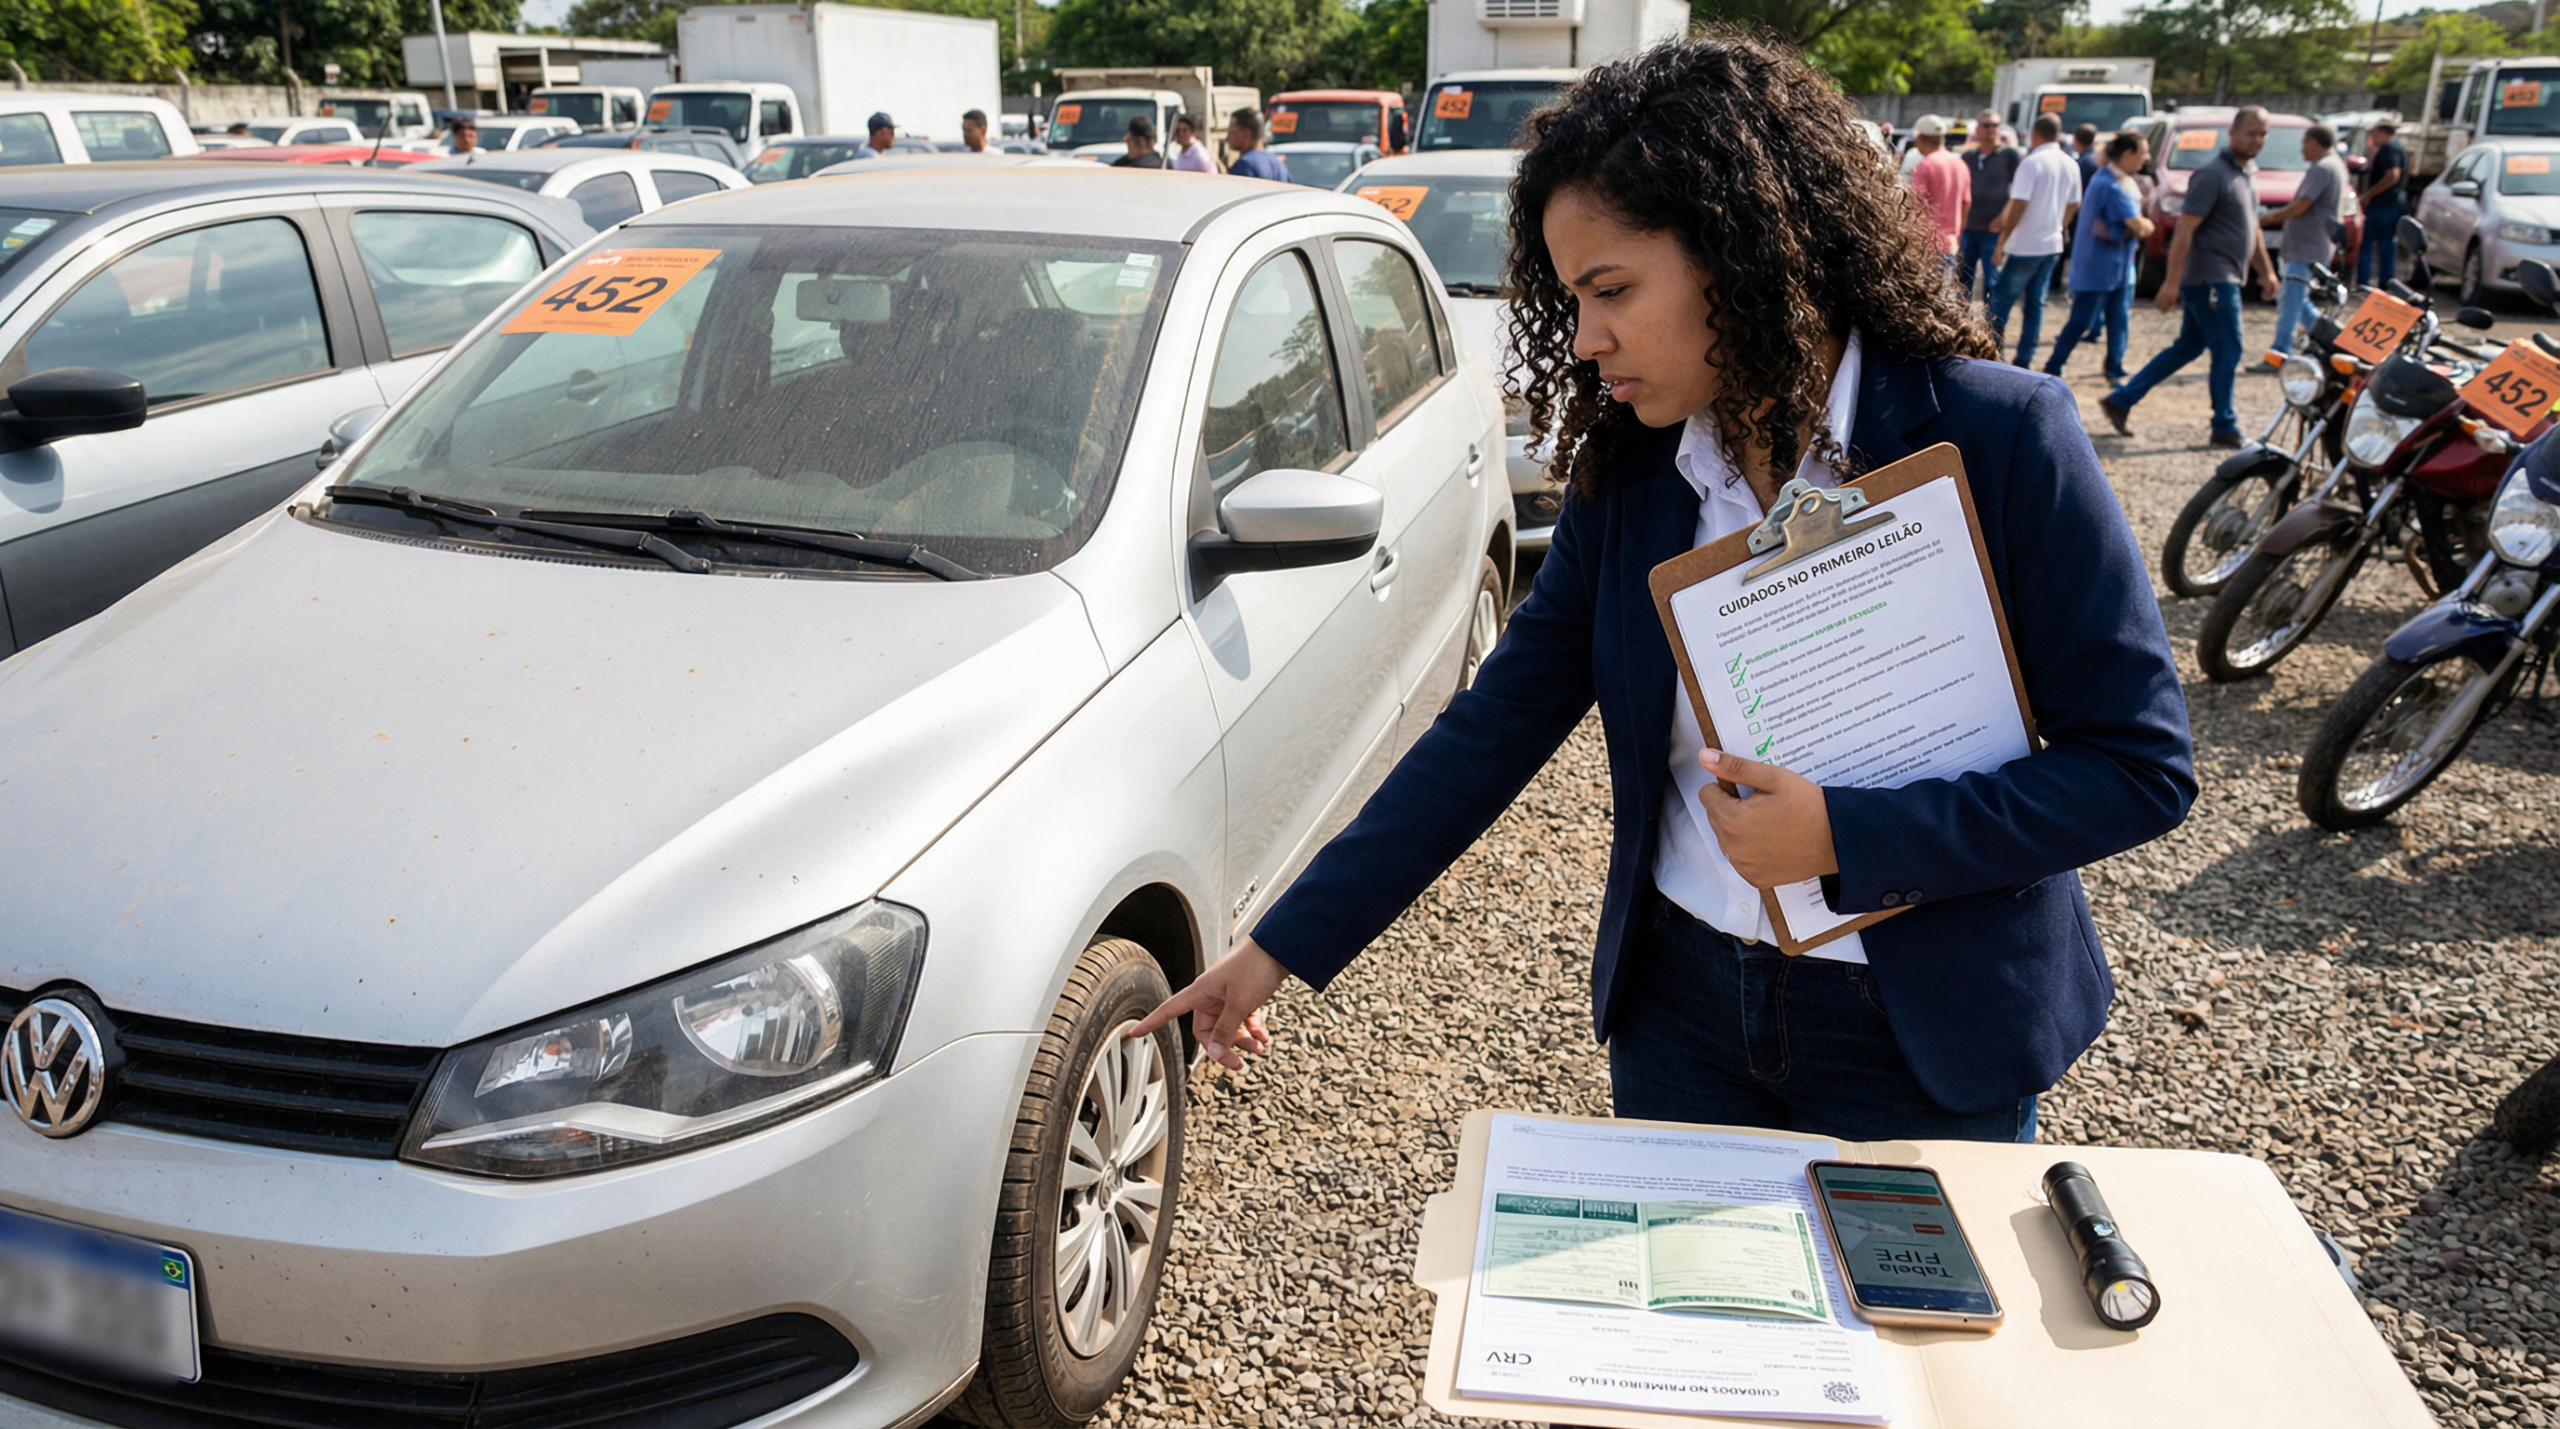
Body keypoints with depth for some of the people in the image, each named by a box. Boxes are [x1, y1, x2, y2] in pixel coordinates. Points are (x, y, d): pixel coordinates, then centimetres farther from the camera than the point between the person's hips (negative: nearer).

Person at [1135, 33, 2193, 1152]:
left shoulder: (1996, 436, -17)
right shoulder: (1628, 471, -4)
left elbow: (2141, 765, -15)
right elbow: (1493, 727, -2)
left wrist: (1843, 838, -24)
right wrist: (1282, 948, -5)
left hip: (1923, 1051, -3)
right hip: (1681, 1012, 4)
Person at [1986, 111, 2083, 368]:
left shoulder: (2032, 163, -14)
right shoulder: (2071, 166, 7)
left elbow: (2018, 206, -19)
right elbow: (2073, 205, 16)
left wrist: (2001, 243, -15)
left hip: (2025, 247, -6)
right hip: (2052, 246, 6)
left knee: (2002, 301, 3)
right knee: (2036, 304, 9)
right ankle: (2025, 359, 10)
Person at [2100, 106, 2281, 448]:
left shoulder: (2244, 175, 16)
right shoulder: (2213, 174, -14)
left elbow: (2251, 228, 27)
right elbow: (2184, 229, -20)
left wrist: (2266, 271, 26)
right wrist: (2172, 283, -24)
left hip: (2224, 279, 10)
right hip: (2210, 279, -10)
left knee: (2188, 348, 12)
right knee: (2228, 352, -4)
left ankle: (2121, 400, 15)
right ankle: (2225, 427, 6)